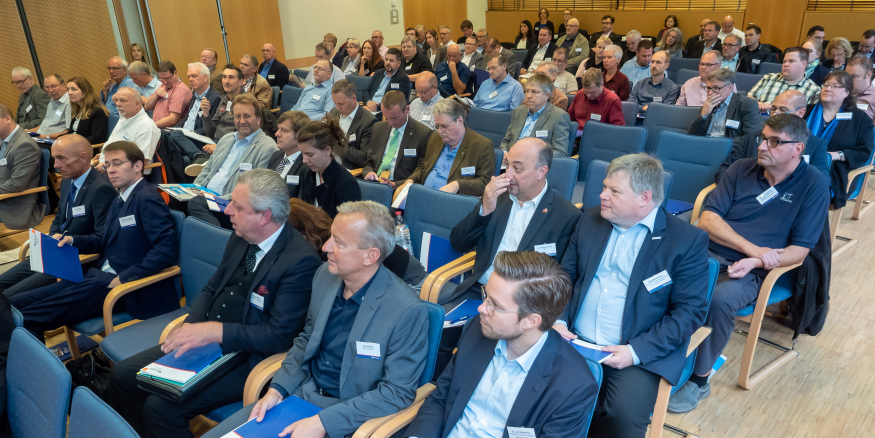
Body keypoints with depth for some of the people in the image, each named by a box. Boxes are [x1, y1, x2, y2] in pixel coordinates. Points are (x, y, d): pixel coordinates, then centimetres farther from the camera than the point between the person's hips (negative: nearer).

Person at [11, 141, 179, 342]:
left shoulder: (147, 199, -14)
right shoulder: (120, 199, 15)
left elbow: (166, 248, -24)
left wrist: (125, 277, -23)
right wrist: (72, 241, 8)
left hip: (127, 288, -9)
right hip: (100, 276, 10)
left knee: (27, 318, -13)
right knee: (16, 303, 6)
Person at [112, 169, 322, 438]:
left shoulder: (301, 260, -22)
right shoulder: (241, 237, 3)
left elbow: (280, 335, -23)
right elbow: (212, 289, 13)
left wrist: (215, 331, -25)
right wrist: (189, 326, -5)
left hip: (246, 359, -8)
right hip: (205, 340, 8)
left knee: (161, 407, -19)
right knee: (122, 376, 5)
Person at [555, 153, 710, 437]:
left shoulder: (688, 241, -6)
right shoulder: (591, 219, 9)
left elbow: (690, 310, -9)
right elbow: (566, 274, 14)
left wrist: (636, 351, -17)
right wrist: (558, 319, -3)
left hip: (641, 353, -4)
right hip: (574, 342, 4)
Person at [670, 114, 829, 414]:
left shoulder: (813, 186, 2)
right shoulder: (742, 169, 9)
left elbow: (800, 249, -1)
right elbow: (707, 219, 1)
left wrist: (755, 262, -18)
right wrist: (752, 248, -12)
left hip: (751, 272, -3)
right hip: (708, 254, 3)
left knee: (719, 299, -35)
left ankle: (700, 379, -15)